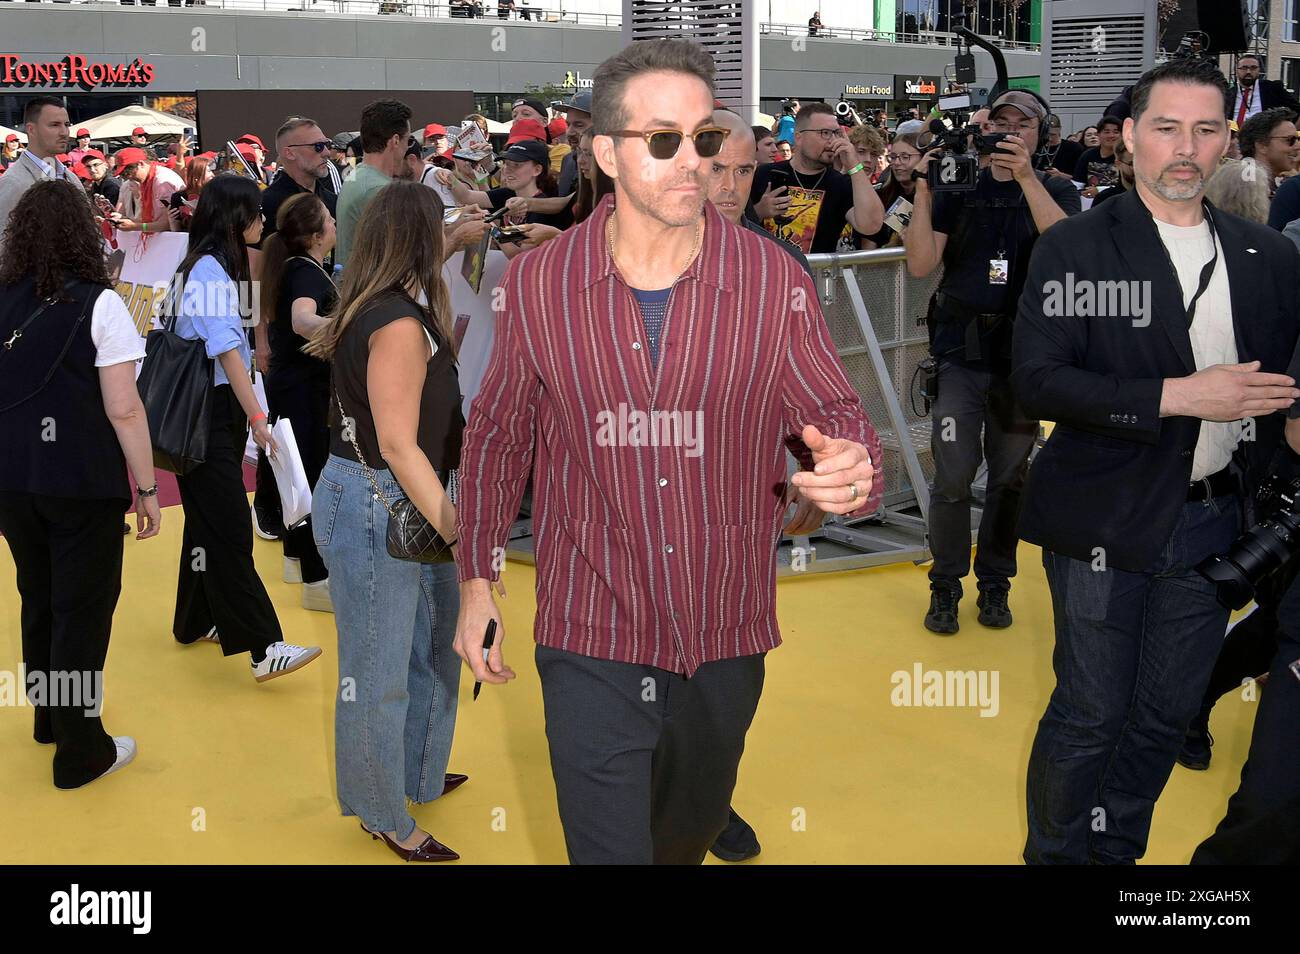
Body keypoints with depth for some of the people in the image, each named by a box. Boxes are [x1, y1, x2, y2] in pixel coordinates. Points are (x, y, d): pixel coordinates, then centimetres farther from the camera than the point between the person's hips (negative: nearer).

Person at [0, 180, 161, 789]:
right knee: (82, 613, 5)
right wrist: (148, 488, -7)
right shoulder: (97, 304, -12)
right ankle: (80, 752, 13)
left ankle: (49, 717, 38)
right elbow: (123, 409, -15)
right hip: (83, 486, -5)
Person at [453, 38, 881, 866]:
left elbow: (838, 419, -5)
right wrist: (478, 580, 6)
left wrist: (853, 469, -30)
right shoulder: (538, 284, -8)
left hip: (727, 642, 2)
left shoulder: (775, 282, -10)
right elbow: (499, 434, 5)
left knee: (690, 831, 26)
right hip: (593, 645, -2)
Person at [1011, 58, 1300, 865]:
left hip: (1213, 522, 4)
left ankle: (1118, 851, 31)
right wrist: (1176, 396, -21)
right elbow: (1037, 381, -15)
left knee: (1167, 714, 13)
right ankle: (1054, 852, 23)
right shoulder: (1076, 248, -5)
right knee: (1090, 714, 2)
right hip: (1107, 524, -4)